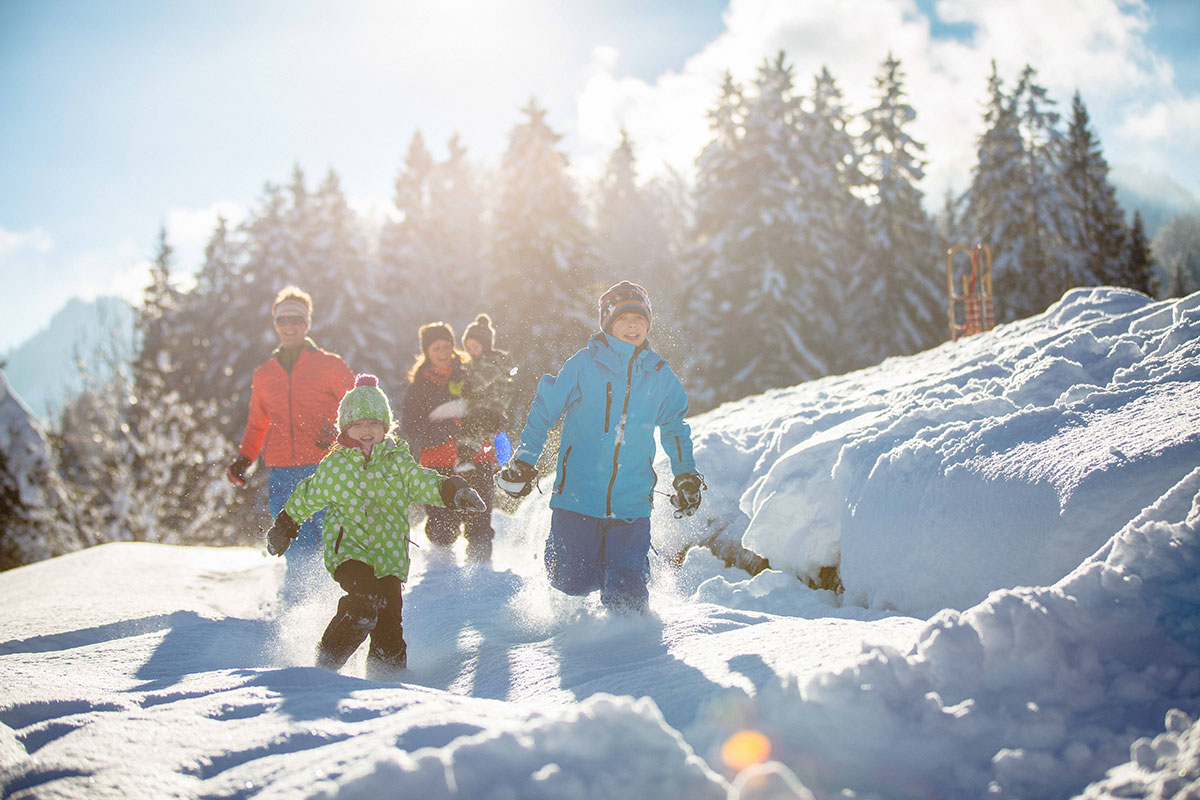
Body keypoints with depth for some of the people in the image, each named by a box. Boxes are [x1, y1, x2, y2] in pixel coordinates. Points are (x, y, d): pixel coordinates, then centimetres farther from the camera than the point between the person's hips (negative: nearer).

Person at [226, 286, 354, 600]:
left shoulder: (329, 365, 7)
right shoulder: (264, 374, 19)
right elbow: (257, 424, 31)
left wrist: (340, 434, -15)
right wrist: (243, 458, 18)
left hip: (324, 470, -3)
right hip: (282, 475, 3)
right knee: (299, 553, -6)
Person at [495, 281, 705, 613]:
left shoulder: (659, 374, 8)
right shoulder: (585, 363, -3)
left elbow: (675, 427, 24)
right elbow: (543, 410, 4)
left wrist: (686, 475, 19)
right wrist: (523, 461, -1)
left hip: (631, 505, 2)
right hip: (578, 496, -2)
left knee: (627, 593, -6)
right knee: (573, 583, 2)